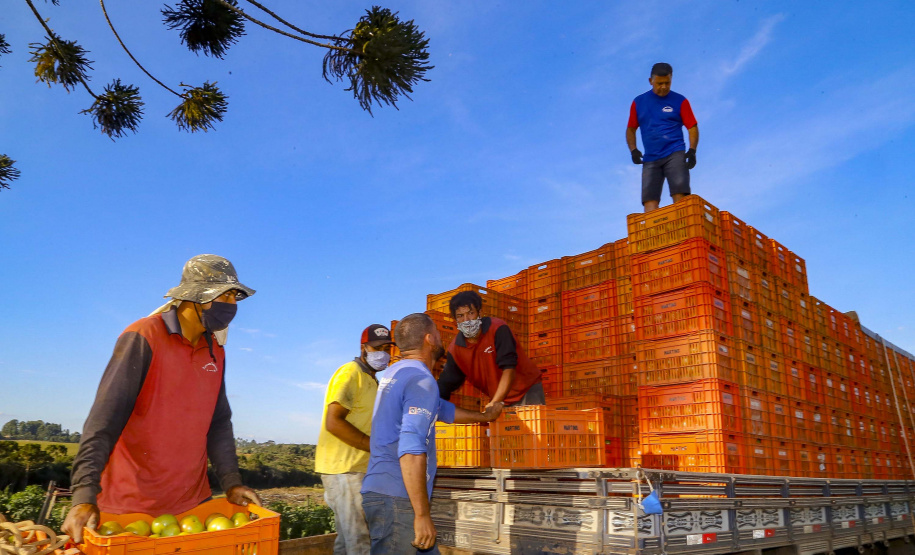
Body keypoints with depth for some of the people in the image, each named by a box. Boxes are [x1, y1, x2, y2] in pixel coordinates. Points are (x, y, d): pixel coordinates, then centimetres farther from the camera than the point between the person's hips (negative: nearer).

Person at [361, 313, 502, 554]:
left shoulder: (396, 373, 15)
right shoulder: (421, 380, -16)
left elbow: (444, 410, 30)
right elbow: (411, 449, -26)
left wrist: (484, 416, 43)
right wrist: (422, 514, -23)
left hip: (381, 491, 9)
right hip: (396, 498, -9)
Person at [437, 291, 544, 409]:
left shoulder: (498, 329, -21)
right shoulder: (455, 349, -7)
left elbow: (509, 368, -29)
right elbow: (445, 386, 0)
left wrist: (495, 402, -38)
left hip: (528, 389, -4)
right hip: (500, 400, 4)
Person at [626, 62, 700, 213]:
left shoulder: (680, 101, 9)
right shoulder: (638, 102, 14)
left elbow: (692, 127, 7)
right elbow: (631, 129, 18)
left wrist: (692, 150, -9)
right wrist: (633, 150, 1)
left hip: (675, 154, -2)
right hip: (650, 159, 2)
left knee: (680, 196, -17)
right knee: (649, 201, -10)